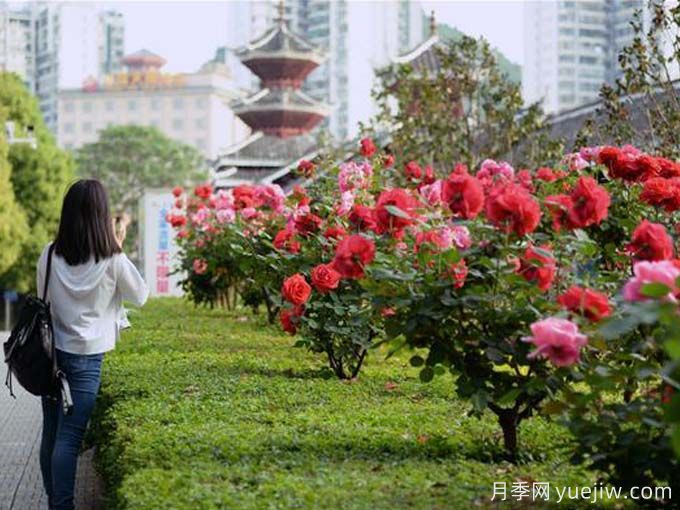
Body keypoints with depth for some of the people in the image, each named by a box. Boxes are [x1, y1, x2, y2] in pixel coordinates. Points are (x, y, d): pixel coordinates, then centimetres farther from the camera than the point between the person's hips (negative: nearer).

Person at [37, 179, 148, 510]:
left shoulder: (51, 256, -2)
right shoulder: (112, 261, -12)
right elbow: (140, 296, 5)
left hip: (51, 352, 4)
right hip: (85, 356, -4)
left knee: (51, 434, 11)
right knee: (69, 438, -6)